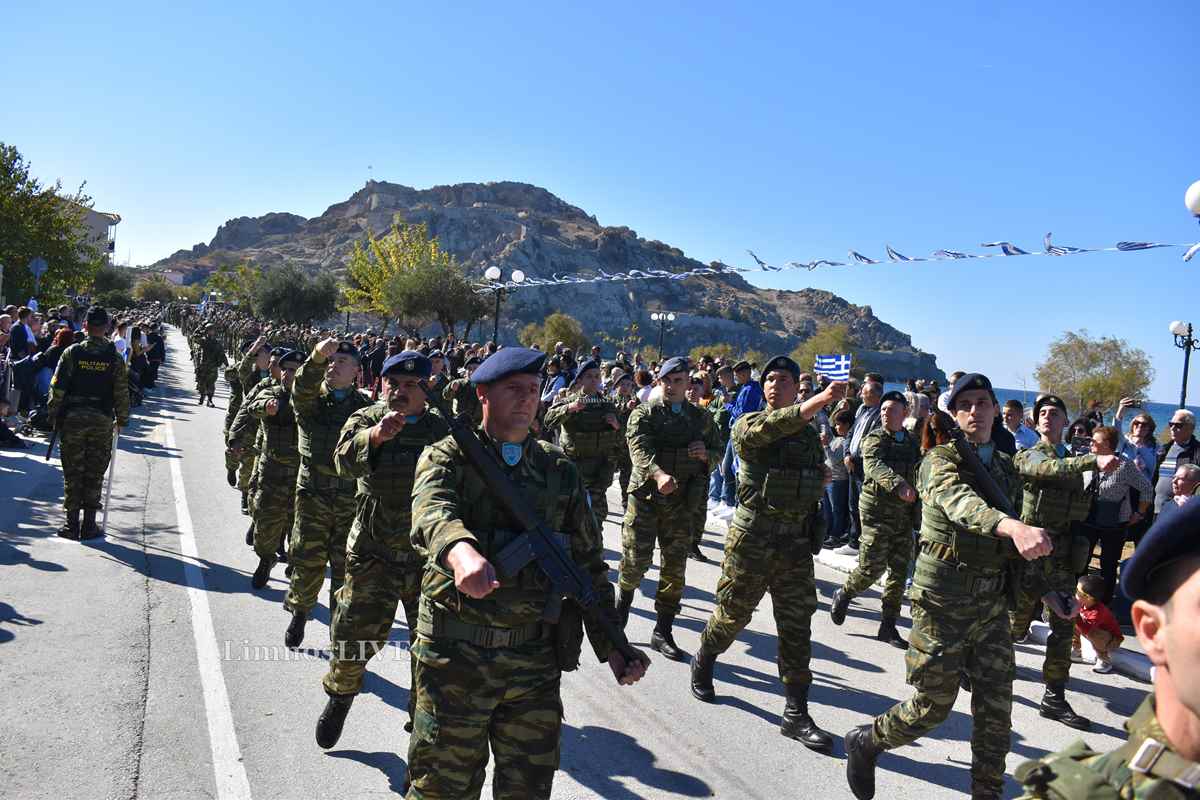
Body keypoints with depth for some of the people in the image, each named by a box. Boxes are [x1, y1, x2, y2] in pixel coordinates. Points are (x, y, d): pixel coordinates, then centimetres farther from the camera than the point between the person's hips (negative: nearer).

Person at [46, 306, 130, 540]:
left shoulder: (71, 352, -3)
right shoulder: (114, 357, -2)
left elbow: (57, 387, -3)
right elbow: (122, 392, -1)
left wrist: (54, 415, 7)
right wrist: (122, 419, 10)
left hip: (72, 418, 0)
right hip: (102, 420, 0)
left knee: (72, 474, 8)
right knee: (95, 474, 7)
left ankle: (72, 524, 9)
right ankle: (89, 525, 9)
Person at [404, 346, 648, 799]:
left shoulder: (560, 471, 8)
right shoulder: (448, 457, -2)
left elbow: (588, 561, 9)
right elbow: (432, 511, -25)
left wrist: (612, 645, 1)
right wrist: (461, 551, -47)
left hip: (536, 657, 3)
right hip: (456, 652, -2)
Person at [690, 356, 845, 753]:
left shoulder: (811, 435, 13)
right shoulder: (748, 423, -4)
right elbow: (768, 429, -29)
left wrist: (822, 477, 3)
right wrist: (819, 401, -40)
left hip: (796, 541, 4)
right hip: (752, 537, -4)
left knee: (797, 627, 3)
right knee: (733, 613, 10)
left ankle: (796, 714, 11)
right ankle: (702, 663, 39)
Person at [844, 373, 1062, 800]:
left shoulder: (1007, 468, 12)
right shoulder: (941, 460, -10)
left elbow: (1012, 547, 18)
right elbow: (960, 502, -33)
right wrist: (1013, 526, -50)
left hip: (992, 604, 6)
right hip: (943, 602, -6)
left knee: (996, 709, 7)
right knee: (934, 704, 4)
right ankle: (865, 742, 28)